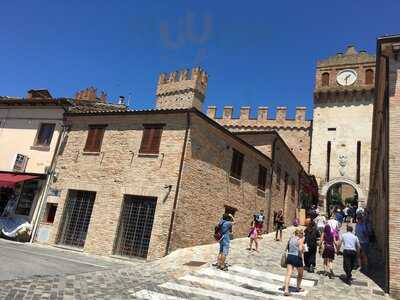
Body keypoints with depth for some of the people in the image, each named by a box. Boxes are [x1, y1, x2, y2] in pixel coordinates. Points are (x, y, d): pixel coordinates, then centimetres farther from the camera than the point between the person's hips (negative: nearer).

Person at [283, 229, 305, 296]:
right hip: (297, 257, -5)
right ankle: (299, 288, 36)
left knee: (288, 274, 2)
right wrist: (301, 256, -7)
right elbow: (300, 249, -22)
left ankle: (286, 290, -7)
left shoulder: (291, 238, 9)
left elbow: (288, 247, 10)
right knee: (300, 274, 20)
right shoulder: (300, 240, -10)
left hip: (289, 256, 5)